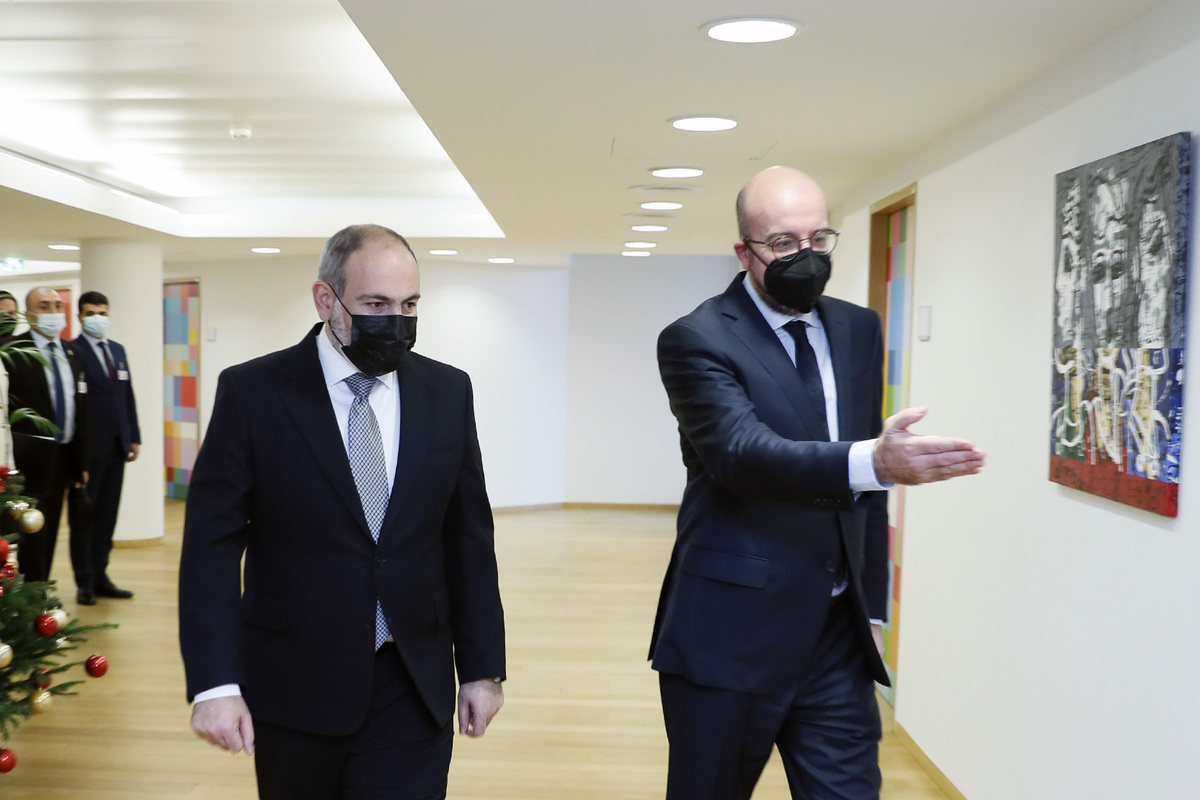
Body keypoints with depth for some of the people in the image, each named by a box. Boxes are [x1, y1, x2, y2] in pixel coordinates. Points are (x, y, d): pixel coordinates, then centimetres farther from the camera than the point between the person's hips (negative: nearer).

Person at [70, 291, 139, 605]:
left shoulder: (118, 350, 14)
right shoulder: (72, 352, -9)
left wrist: (134, 436, 11)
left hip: (116, 446, 6)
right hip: (88, 447, -6)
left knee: (107, 514, 11)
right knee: (84, 515, 5)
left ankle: (100, 576, 20)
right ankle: (84, 582, 13)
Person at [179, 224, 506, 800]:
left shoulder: (448, 392, 1)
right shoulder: (252, 392, -7)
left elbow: (470, 538, 5)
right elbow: (212, 543, -7)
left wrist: (482, 666, 5)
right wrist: (214, 682, -14)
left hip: (412, 688, 2)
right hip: (291, 686, -1)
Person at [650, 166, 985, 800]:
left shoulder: (859, 330, 10)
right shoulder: (696, 340, -10)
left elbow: (865, 485, 14)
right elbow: (742, 452, -28)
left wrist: (871, 604, 12)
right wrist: (873, 461, -43)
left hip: (839, 635, 5)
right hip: (729, 634, -4)